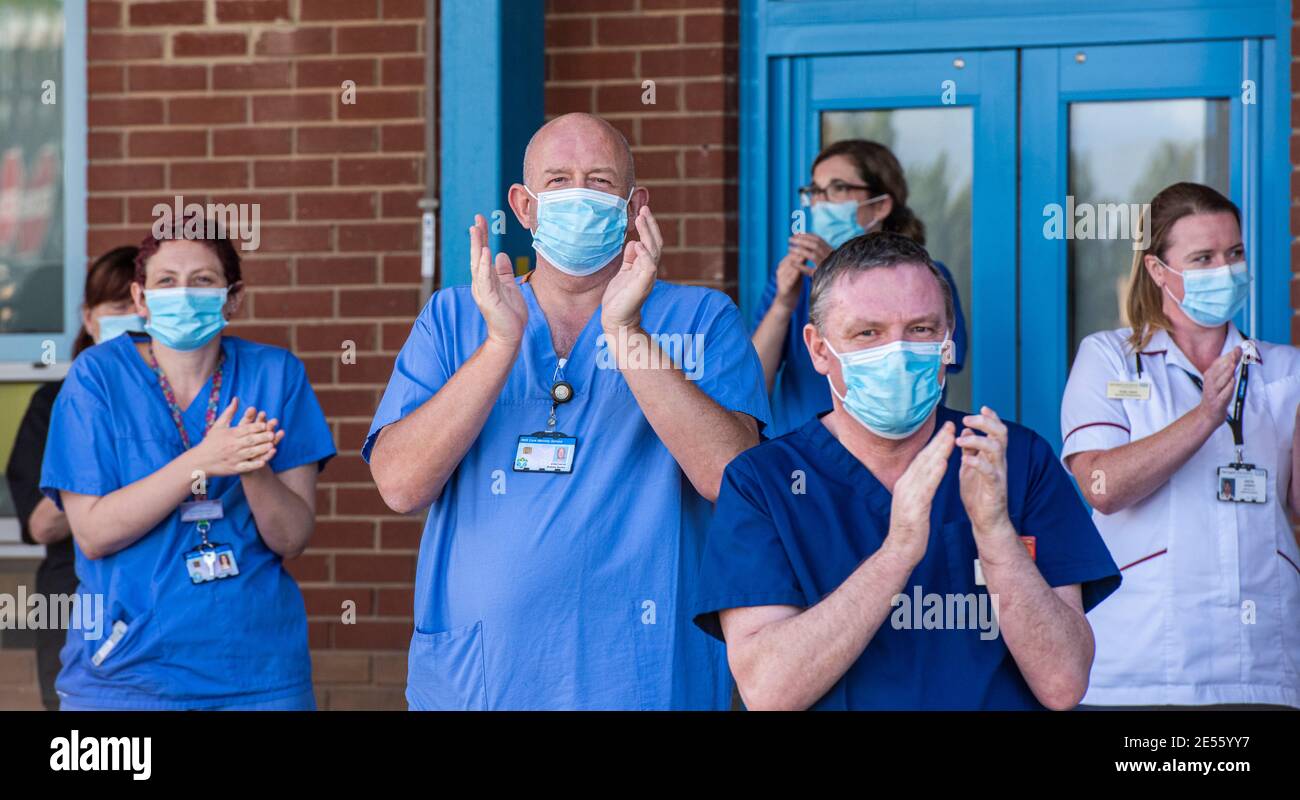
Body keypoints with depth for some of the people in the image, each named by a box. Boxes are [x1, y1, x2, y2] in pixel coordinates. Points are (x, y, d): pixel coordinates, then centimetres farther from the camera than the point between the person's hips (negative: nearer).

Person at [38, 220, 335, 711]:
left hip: (258, 667, 2)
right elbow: (93, 533, -13)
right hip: (125, 668, -1)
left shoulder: (276, 375, -1)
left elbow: (292, 539, -5)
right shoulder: (98, 375, -5)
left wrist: (254, 469, -25)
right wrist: (201, 462, -23)